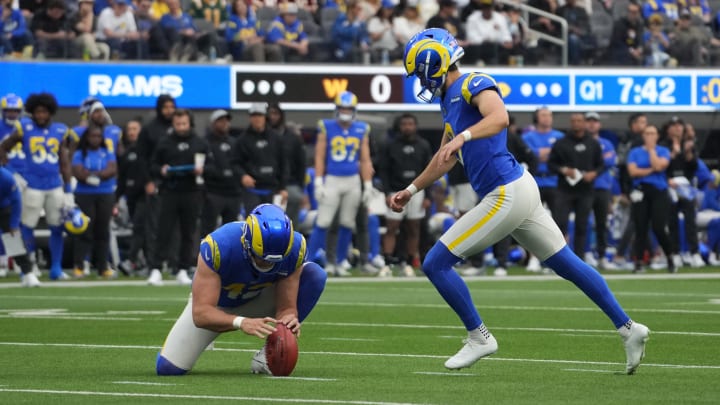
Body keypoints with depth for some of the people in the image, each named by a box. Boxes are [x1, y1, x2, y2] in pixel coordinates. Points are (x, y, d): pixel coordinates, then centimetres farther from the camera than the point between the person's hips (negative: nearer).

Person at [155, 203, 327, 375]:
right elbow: (201, 313, -40)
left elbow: (286, 307, -24)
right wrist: (241, 322, -58)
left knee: (315, 275, -23)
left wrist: (288, 318, -48)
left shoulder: (294, 247, -30)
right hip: (215, 304, -2)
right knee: (168, 368, -16)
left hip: (256, 300, 2)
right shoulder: (218, 246, -39)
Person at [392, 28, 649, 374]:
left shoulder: (473, 85, -11)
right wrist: (411, 190, 35)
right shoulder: (451, 99, 18)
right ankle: (628, 328, 16)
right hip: (518, 190, 10)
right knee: (567, 264, 14)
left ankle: (479, 337, 5)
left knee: (435, 264, -6)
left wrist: (462, 136, -46)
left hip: (507, 196, -10)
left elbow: (500, 117, -33)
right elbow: (445, 159, 32)